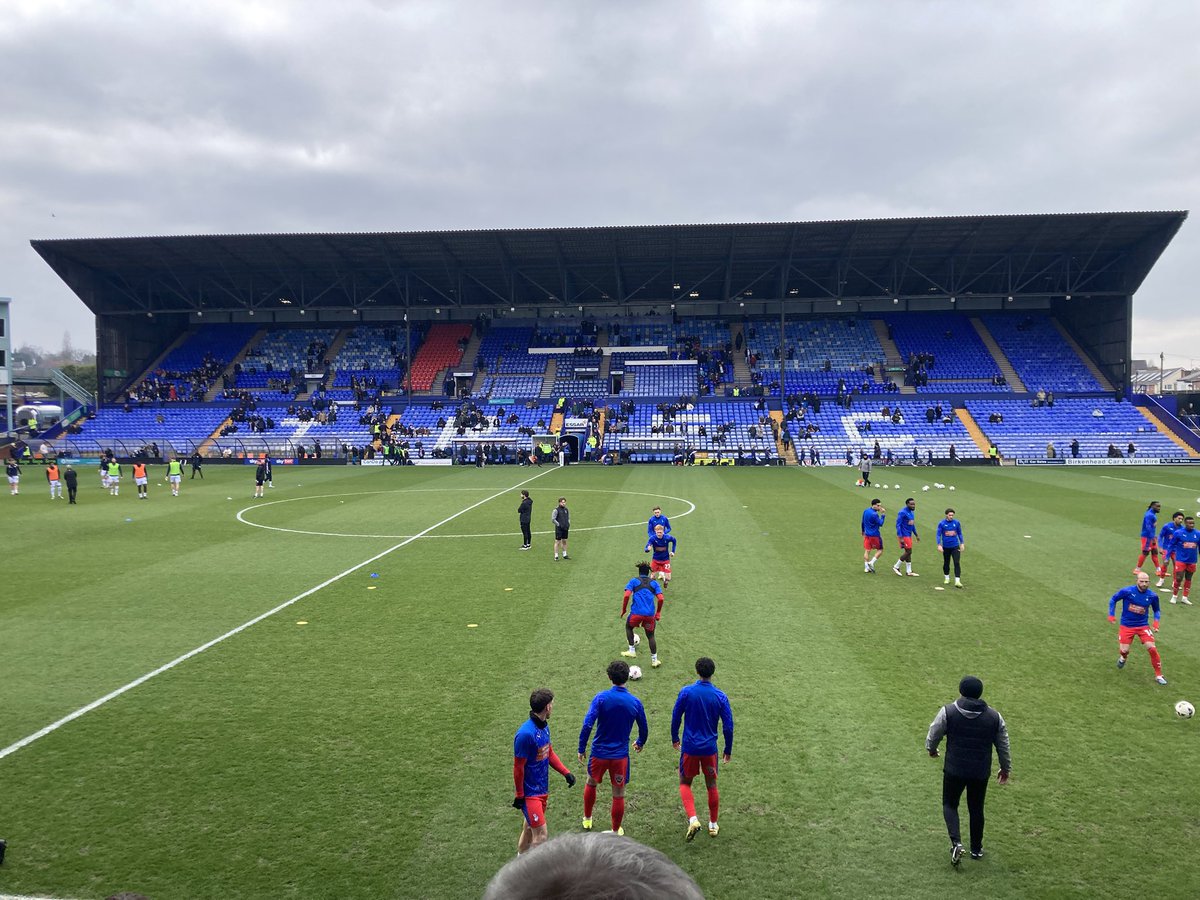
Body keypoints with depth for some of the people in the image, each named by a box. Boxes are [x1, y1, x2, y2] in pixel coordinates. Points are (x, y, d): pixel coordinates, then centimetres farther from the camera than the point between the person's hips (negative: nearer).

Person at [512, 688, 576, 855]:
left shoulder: (544, 726, 2)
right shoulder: (526, 733, -26)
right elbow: (518, 767, -20)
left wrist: (566, 773, 7)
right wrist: (519, 796, -14)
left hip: (542, 789, 9)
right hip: (530, 793, -9)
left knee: (529, 828, 21)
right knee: (540, 835, -8)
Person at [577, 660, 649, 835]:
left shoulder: (601, 698, -14)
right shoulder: (635, 702, -7)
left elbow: (587, 725, -20)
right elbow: (644, 729, 6)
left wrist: (581, 749, -9)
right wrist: (640, 743, 27)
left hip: (599, 753, 0)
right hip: (620, 756, 0)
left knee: (591, 784, 26)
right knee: (618, 795, 14)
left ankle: (587, 819, 42)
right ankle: (616, 831, 25)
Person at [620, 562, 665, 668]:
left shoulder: (633, 581, 8)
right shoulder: (654, 583, 13)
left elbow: (626, 596, -7)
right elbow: (660, 599, 3)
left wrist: (623, 610, 4)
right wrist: (658, 613, 15)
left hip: (636, 613, -2)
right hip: (650, 614, 2)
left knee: (629, 627, 28)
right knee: (650, 636, 17)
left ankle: (632, 651, 26)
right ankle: (654, 660, 14)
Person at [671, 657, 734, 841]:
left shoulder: (686, 692, -10)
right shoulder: (720, 697, -7)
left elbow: (675, 717, -2)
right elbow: (728, 726, -4)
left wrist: (675, 739, 15)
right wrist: (728, 750, 9)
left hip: (689, 747, -1)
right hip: (710, 748, 1)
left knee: (685, 783, 14)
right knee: (712, 786, 18)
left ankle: (693, 819, -6)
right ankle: (713, 825, 27)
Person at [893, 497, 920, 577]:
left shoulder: (912, 512, 12)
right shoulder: (902, 513, -17)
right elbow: (898, 525, -20)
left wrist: (916, 535, 24)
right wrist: (900, 538, -24)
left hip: (909, 535, 9)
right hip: (904, 536, -9)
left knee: (908, 552, 11)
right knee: (908, 551, -9)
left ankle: (908, 571, 16)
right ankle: (896, 567, 4)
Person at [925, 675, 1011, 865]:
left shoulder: (947, 712, -11)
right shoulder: (994, 717, -2)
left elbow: (933, 735, 0)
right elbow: (1003, 746, 8)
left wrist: (932, 750, 22)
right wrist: (1006, 769, 23)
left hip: (954, 771, -2)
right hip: (981, 773, 2)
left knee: (950, 804, 14)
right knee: (976, 809, 19)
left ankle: (956, 842, -5)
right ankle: (976, 849, 29)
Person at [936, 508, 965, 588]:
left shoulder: (957, 523, 1)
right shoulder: (941, 523, -5)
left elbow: (960, 533, 12)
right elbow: (938, 535, -4)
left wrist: (962, 543, 10)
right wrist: (939, 545, -12)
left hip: (955, 546, 0)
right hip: (946, 547, 0)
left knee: (957, 563, -10)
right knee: (946, 563, 11)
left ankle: (957, 581, -12)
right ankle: (946, 578, 31)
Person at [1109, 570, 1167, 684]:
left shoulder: (1152, 596, -7)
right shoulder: (1127, 591, -15)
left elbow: (1157, 610, 11)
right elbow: (1113, 599, 0)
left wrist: (1156, 621, -6)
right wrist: (1111, 615, -6)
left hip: (1143, 626, 1)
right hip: (1127, 625, -1)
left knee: (1152, 648, -14)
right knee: (1124, 650, -4)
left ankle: (1158, 675, 3)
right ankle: (1123, 658, 37)